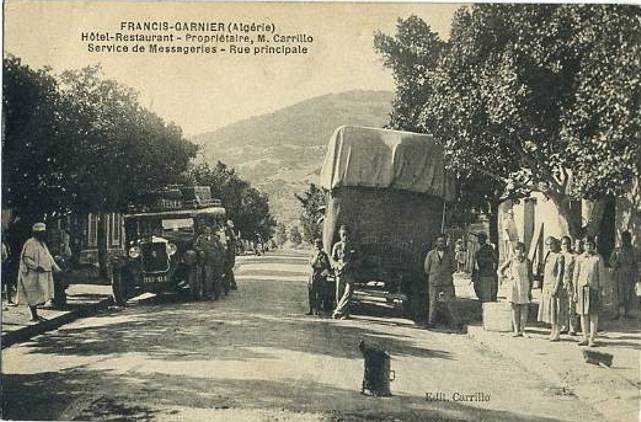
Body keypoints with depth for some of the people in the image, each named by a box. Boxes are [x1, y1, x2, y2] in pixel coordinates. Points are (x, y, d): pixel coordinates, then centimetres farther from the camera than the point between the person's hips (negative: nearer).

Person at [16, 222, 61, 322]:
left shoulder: (42, 243, 16)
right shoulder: (30, 243, -12)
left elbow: (48, 257, 21)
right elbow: (26, 258, -19)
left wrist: (56, 268, 13)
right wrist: (36, 266, -29)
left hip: (42, 275, 9)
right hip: (33, 274, -9)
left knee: (39, 295, 11)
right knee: (33, 295, -5)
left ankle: (35, 314, 18)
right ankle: (34, 316, -1)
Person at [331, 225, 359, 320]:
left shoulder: (352, 246, 8)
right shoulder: (337, 245, 8)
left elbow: (357, 260, 8)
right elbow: (333, 259, 7)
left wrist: (348, 264, -11)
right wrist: (339, 265, -12)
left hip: (350, 272, -1)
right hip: (340, 272, 1)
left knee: (348, 292, -13)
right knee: (339, 294, 1)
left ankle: (338, 311, -9)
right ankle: (345, 313, 11)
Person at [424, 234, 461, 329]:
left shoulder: (449, 254, 7)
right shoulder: (431, 254, 2)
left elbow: (454, 267, 14)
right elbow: (426, 268, 7)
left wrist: (446, 274, 7)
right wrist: (434, 275, 6)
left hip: (447, 282, 1)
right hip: (434, 282, -1)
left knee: (449, 303, 0)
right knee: (433, 303, 2)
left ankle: (456, 323, 5)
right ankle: (431, 322, 10)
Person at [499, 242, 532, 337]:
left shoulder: (527, 261, 6)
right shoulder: (511, 260, 4)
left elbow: (530, 276, 8)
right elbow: (501, 270, 13)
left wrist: (530, 290, 4)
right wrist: (508, 277, -1)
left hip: (524, 287, 1)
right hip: (514, 286, -1)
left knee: (524, 309, -2)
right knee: (515, 309, 0)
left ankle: (522, 330, 4)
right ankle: (516, 330, 4)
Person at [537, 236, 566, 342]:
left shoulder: (559, 257, -9)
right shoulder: (548, 256, 14)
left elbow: (560, 273, -14)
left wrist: (556, 288, -20)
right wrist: (544, 288, 16)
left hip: (555, 286, -8)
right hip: (546, 286, 8)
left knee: (555, 310, -5)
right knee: (549, 310, 10)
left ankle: (557, 334, -1)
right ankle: (553, 332, 18)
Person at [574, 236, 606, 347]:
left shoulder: (598, 258, 1)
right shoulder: (579, 258, 8)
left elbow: (601, 275, -1)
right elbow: (576, 275, 9)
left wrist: (600, 290, -7)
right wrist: (575, 291, 4)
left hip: (593, 289, -3)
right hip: (582, 289, 3)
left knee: (593, 315, -2)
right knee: (583, 314, 5)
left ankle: (592, 339, 2)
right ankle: (585, 338, 12)